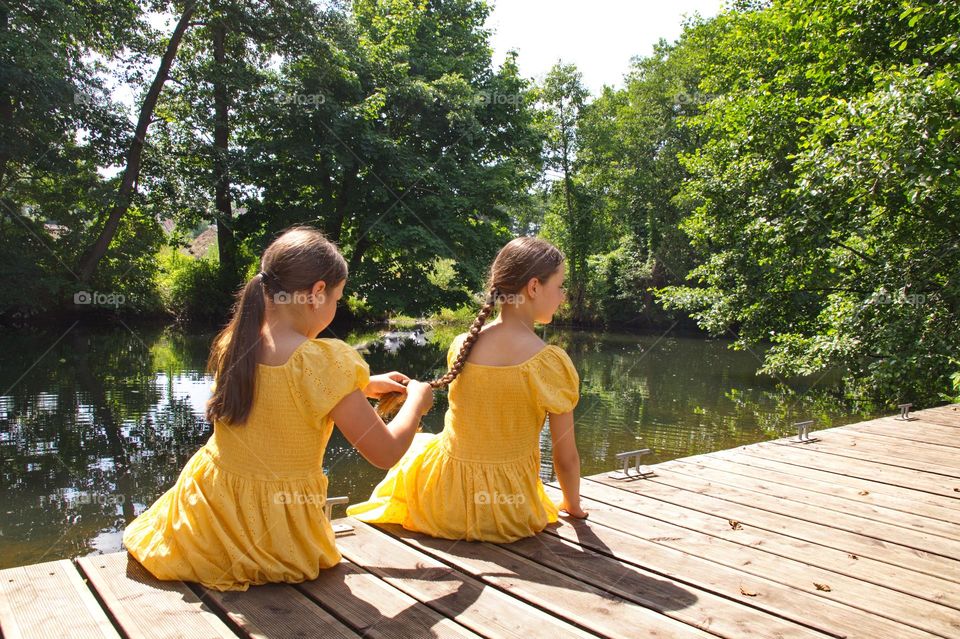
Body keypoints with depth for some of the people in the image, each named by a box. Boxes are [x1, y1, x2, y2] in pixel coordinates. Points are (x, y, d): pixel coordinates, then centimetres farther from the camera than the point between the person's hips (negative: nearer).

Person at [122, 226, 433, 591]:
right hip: (279, 537, -3)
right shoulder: (327, 363, -24)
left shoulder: (232, 345, -5)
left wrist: (364, 387, 18)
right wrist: (416, 399, 1)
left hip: (207, 515, 3)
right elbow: (386, 454, -17)